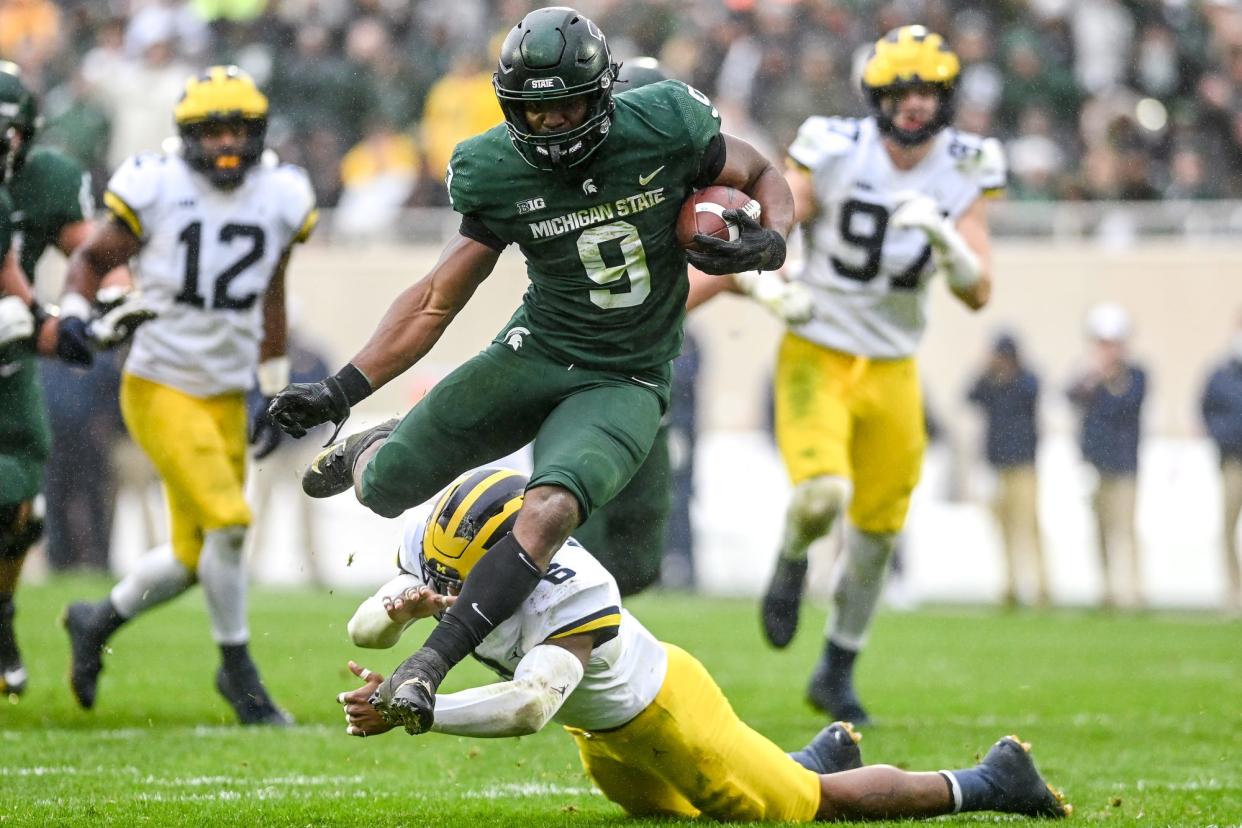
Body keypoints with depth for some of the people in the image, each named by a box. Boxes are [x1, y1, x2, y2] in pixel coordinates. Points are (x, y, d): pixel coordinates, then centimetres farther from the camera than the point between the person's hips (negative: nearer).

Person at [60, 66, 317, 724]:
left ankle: (97, 622, 33)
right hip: (160, 389, -5)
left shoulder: (279, 198, 4)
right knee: (227, 523, -17)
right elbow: (93, 259, 3)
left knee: (192, 559, 7)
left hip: (227, 397, 5)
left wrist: (275, 393, 17)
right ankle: (238, 670, 0)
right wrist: (72, 317, -15)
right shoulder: (157, 190, -9)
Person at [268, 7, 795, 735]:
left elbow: (764, 176, 5)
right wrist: (343, 389, -9)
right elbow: (440, 299, -2)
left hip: (623, 386, -2)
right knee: (384, 490, 1)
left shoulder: (666, 130, -14)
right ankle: (371, 451, 41)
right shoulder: (499, 173, -8)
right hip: (535, 353, 3)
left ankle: (427, 668, -30)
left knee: (550, 511, -30)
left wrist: (769, 240, -18)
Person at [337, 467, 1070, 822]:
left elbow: (529, 706, -57)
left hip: (663, 716, -8)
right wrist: (403, 608, -41)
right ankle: (824, 754, 52)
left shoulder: (571, 600, -44)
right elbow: (365, 626, -18)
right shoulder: (439, 545, -21)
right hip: (606, 732, 8)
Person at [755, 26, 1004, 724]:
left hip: (894, 370, 4)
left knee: (878, 527, 9)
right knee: (823, 494, -26)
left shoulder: (962, 175, -4)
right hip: (817, 356, -4)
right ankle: (793, 562, 11)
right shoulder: (835, 155, -13)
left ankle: (837, 673, 28)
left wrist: (943, 236, -27)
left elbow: (978, 293, -9)